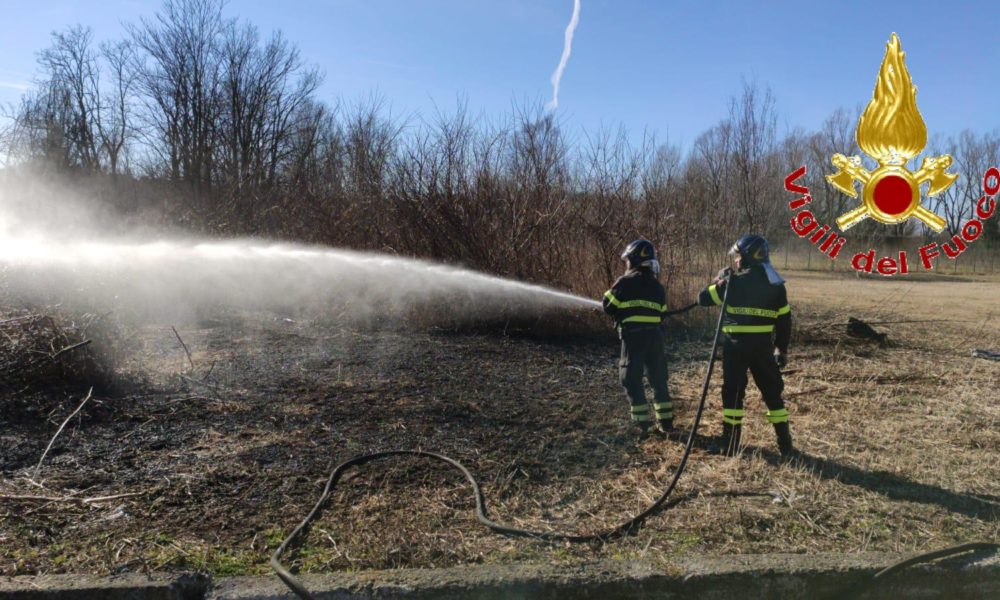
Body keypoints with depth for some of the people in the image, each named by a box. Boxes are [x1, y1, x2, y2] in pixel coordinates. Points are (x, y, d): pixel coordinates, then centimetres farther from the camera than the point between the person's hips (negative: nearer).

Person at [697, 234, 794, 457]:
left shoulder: (732, 281, -6)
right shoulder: (776, 284, 5)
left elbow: (703, 298, 2)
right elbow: (785, 320, 8)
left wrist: (719, 281, 19)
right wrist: (782, 349, 18)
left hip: (735, 344, -3)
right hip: (763, 345, 3)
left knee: (732, 391, 6)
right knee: (772, 392, 14)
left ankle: (730, 444, 7)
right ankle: (785, 445, 18)